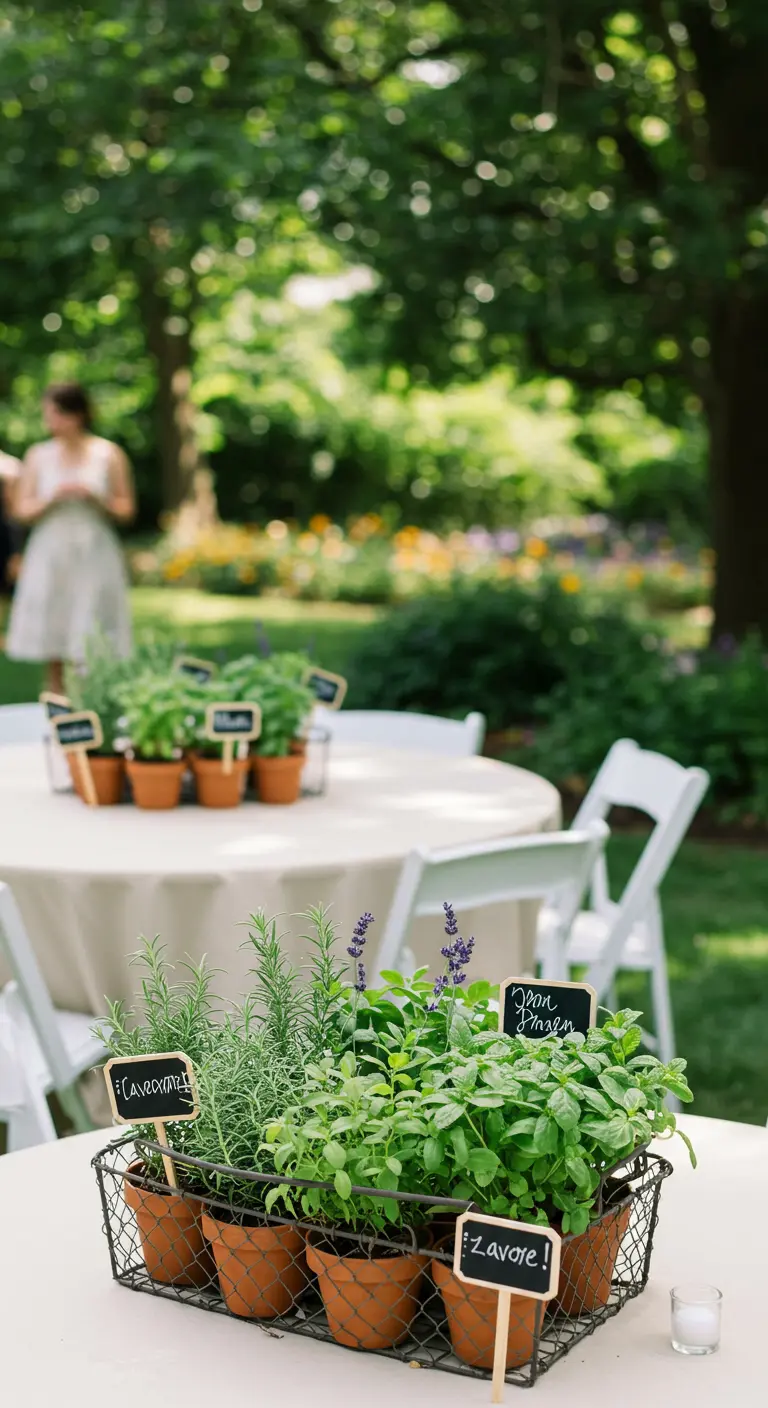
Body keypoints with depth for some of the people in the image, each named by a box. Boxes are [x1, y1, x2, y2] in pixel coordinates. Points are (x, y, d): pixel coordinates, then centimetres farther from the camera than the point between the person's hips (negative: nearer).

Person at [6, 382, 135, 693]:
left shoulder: (108, 454, 1)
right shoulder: (39, 455, 5)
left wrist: (95, 498, -13)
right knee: (51, 636, 3)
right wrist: (53, 498, -13)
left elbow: (126, 509, 4)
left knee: (94, 649, -6)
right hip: (50, 553, 2)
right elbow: (22, 510, 4)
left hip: (93, 554, -2)